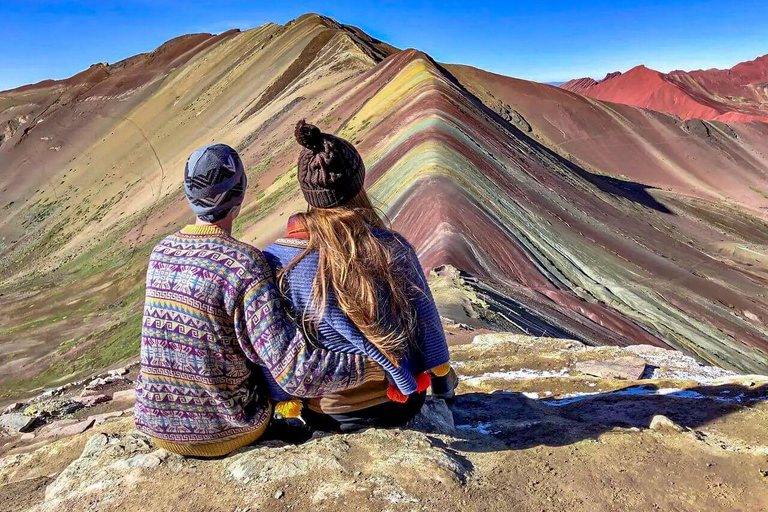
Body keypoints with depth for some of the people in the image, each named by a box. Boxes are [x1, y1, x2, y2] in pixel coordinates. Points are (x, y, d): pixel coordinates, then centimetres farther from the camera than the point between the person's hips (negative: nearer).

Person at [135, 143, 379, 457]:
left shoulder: (160, 252, -4)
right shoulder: (244, 264, -24)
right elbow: (296, 374, -29)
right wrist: (374, 365, -21)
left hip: (157, 427, 5)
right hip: (225, 433, -5)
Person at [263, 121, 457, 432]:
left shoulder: (275, 262, -20)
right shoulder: (393, 248, -20)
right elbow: (428, 324, -8)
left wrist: (285, 401, 8)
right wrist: (443, 377, 11)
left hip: (325, 416, 0)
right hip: (402, 407, 0)